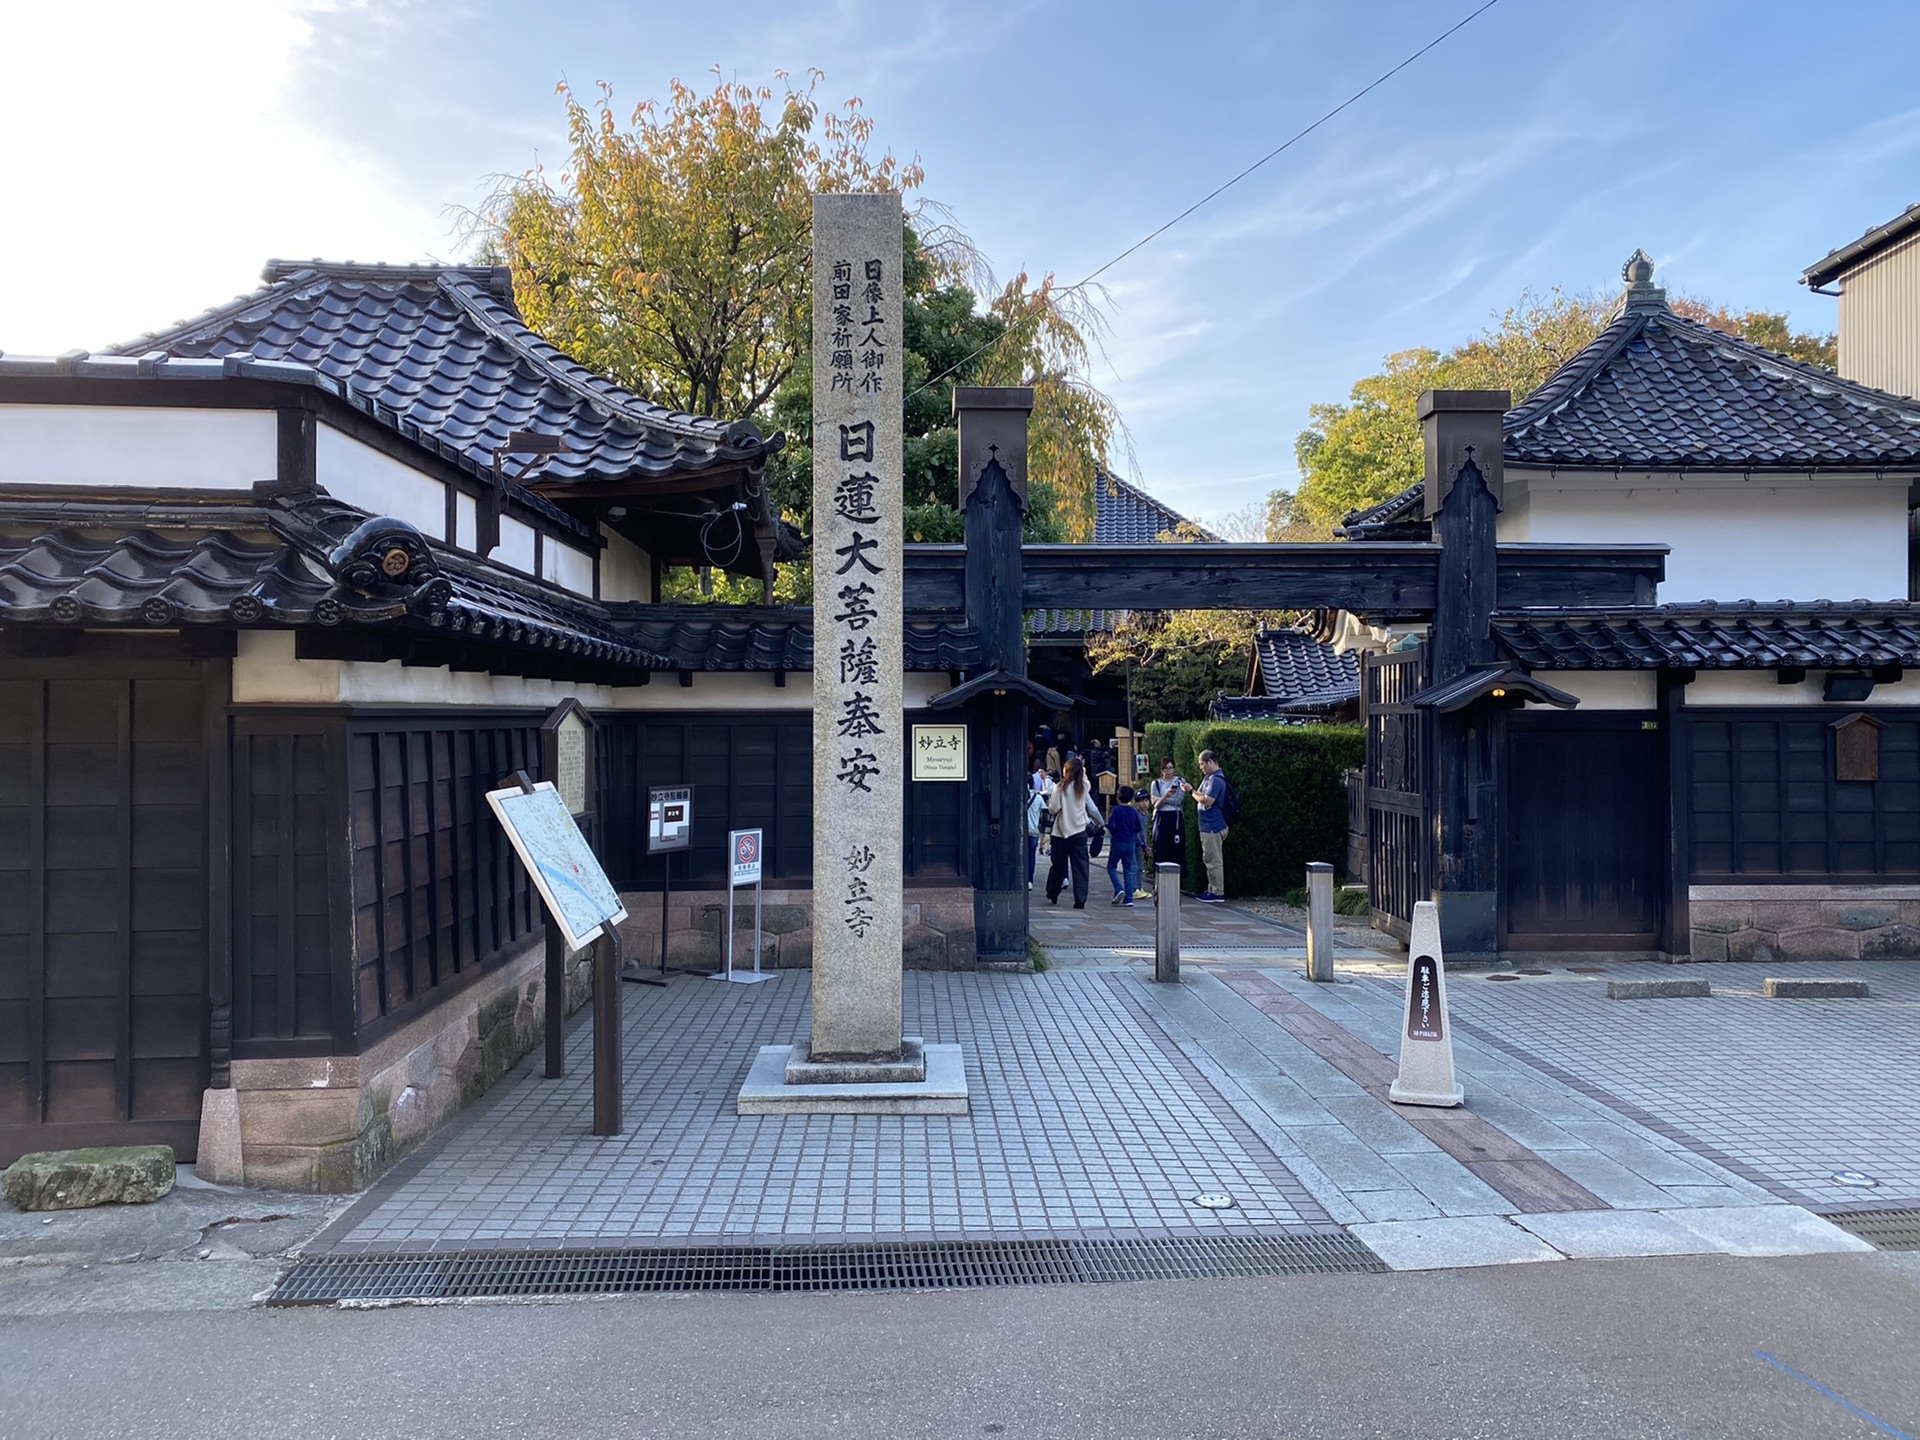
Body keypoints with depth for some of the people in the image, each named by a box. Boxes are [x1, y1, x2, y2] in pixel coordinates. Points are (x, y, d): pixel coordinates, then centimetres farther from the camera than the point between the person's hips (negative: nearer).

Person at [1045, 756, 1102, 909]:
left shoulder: (1061, 787, -11)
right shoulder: (1084, 787, 1)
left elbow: (1053, 809, -12)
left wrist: (1049, 803, 8)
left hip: (1062, 831, -2)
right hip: (1080, 831, 2)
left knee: (1058, 865, 12)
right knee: (1081, 866, 1)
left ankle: (1052, 895, 27)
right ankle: (1080, 899, -5)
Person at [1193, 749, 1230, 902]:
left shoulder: (1216, 780, -17)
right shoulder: (1209, 777, 14)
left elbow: (1207, 800, -24)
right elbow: (1202, 796, 18)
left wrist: (1193, 792, -13)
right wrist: (1195, 792, 1)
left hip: (1213, 826, -10)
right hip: (1208, 825, 10)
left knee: (1213, 860, -5)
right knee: (1211, 859, 15)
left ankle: (1217, 893, 1)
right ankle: (1212, 889, 23)